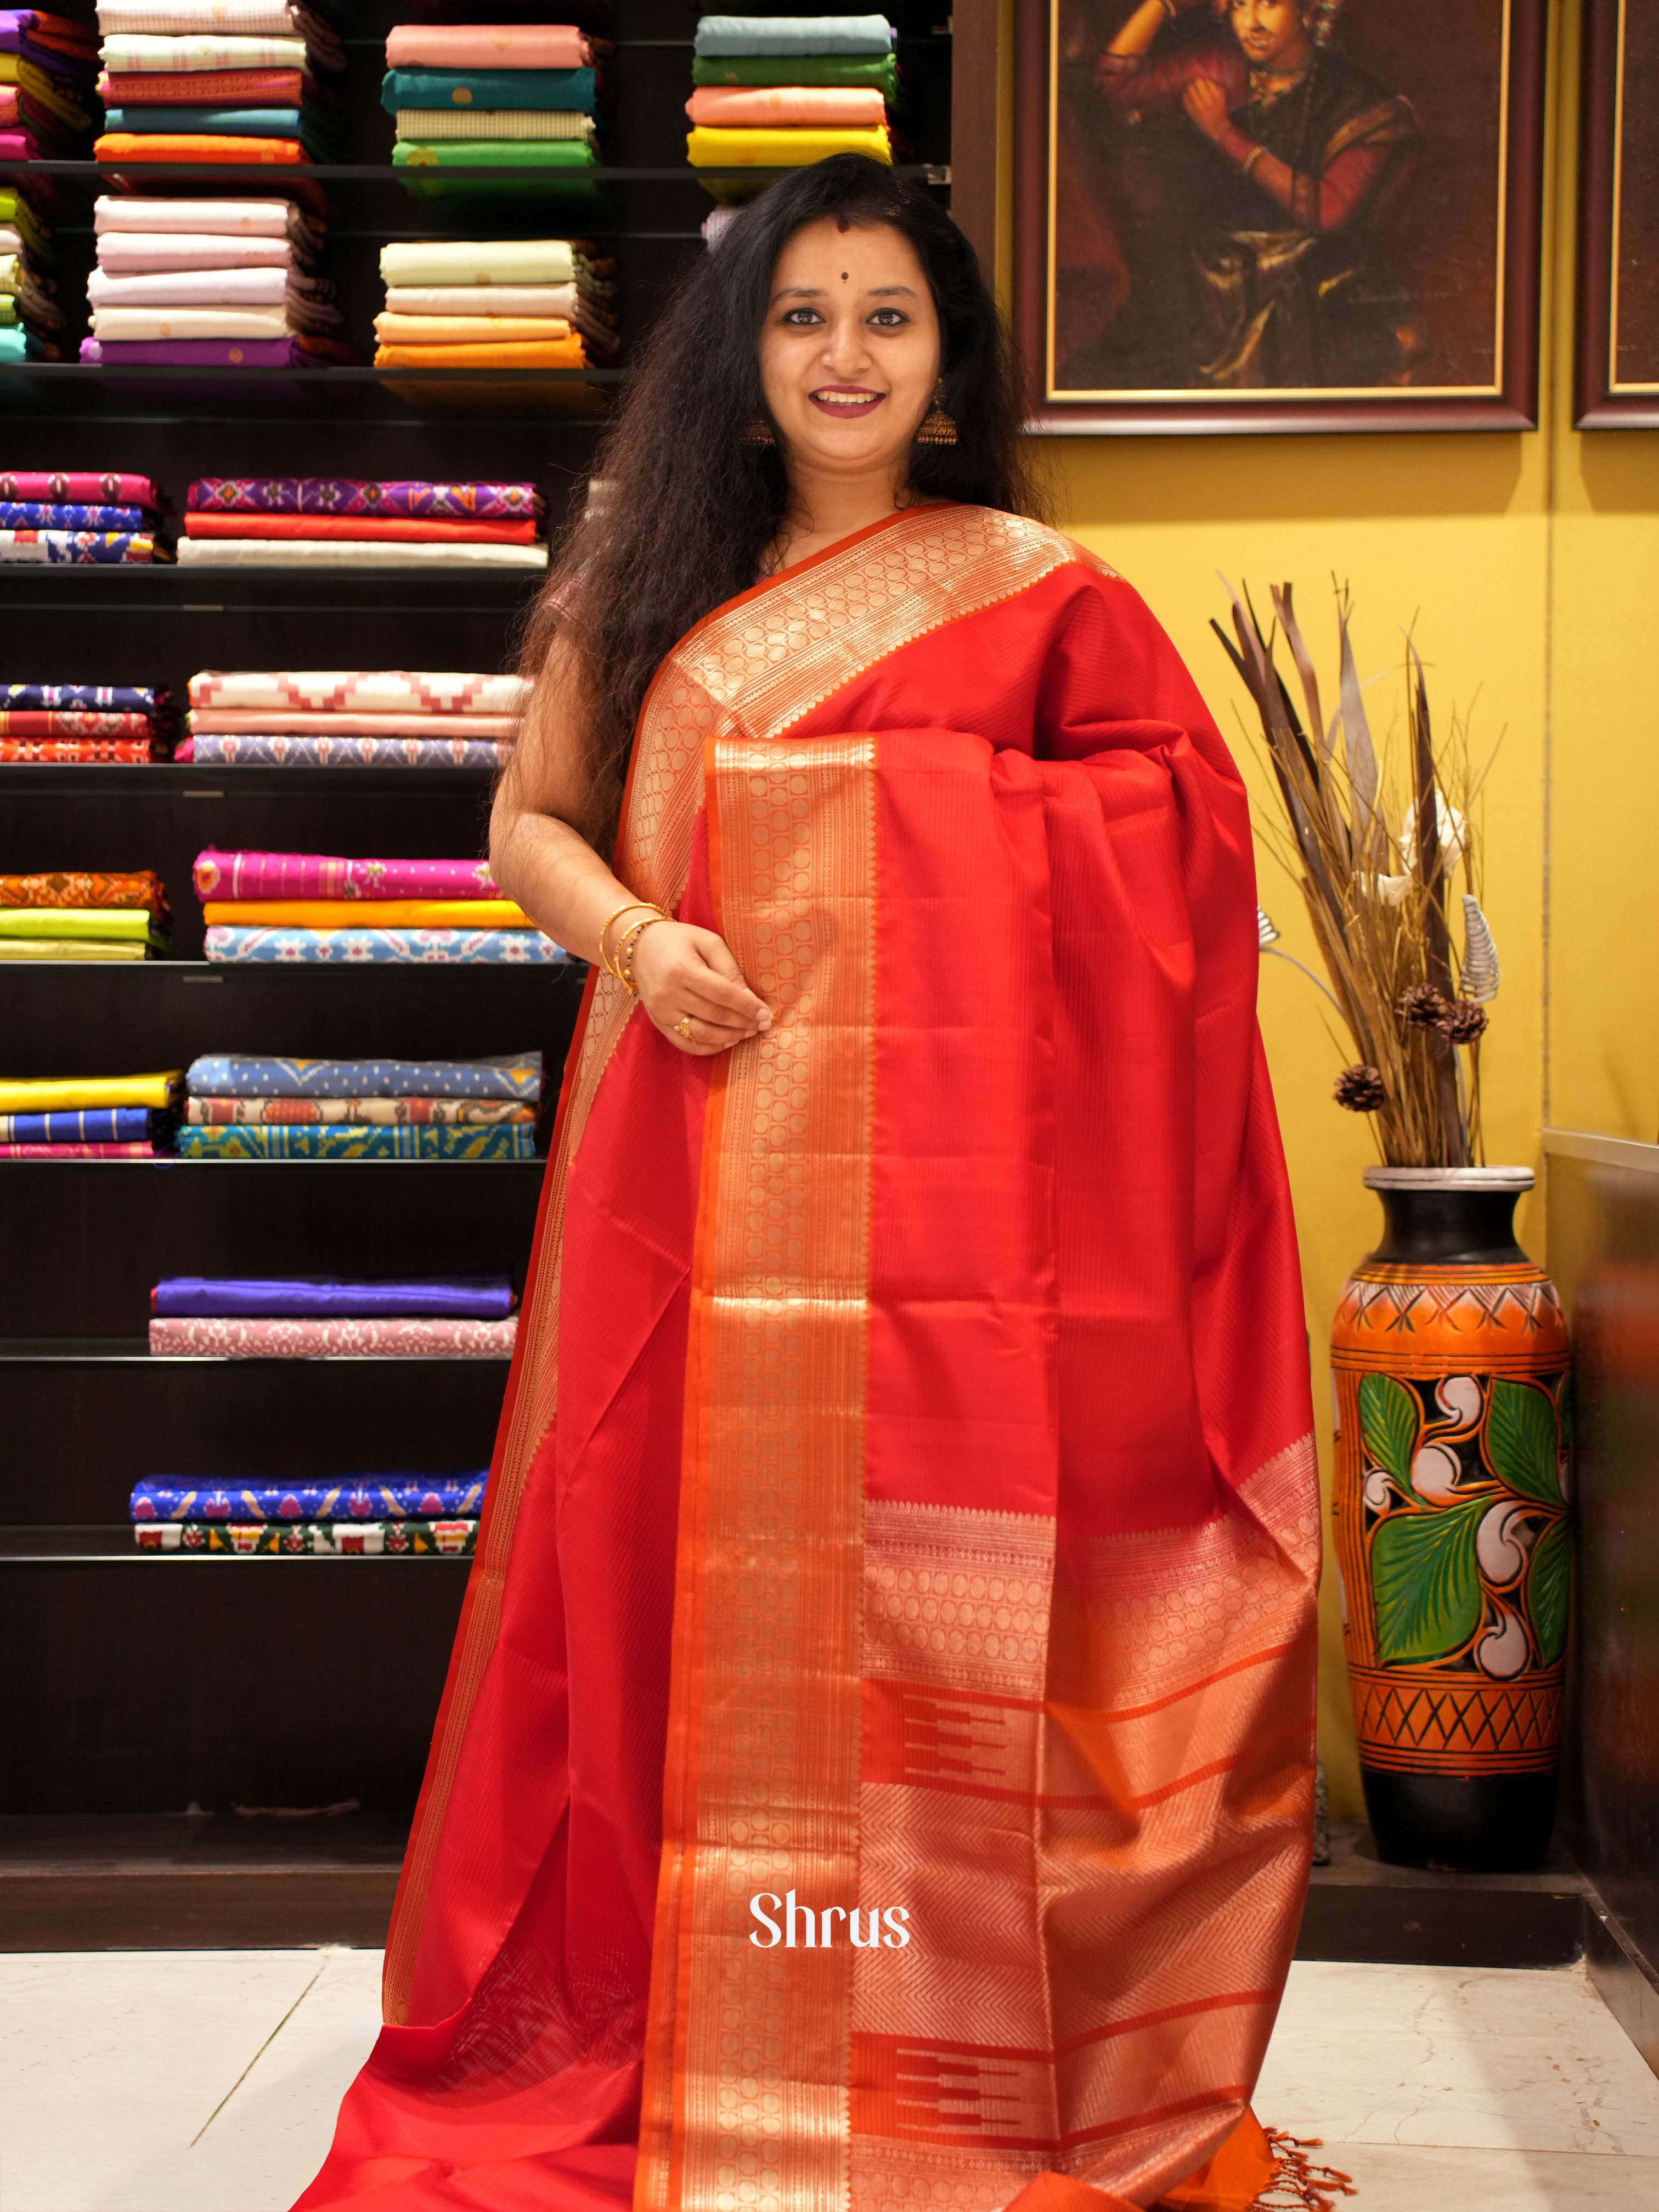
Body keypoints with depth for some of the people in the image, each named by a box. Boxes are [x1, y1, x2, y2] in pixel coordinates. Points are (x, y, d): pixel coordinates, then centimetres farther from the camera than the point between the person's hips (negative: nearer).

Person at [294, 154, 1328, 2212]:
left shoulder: (1031, 586, 5)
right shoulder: (649, 577, 13)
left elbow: (1186, 832, 5)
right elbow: (530, 821, 14)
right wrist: (635, 935, -5)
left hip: (934, 1166, -2)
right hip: (694, 1163, 3)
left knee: (921, 1596, -1)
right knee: (683, 1564, 5)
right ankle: (655, 2036, 20)